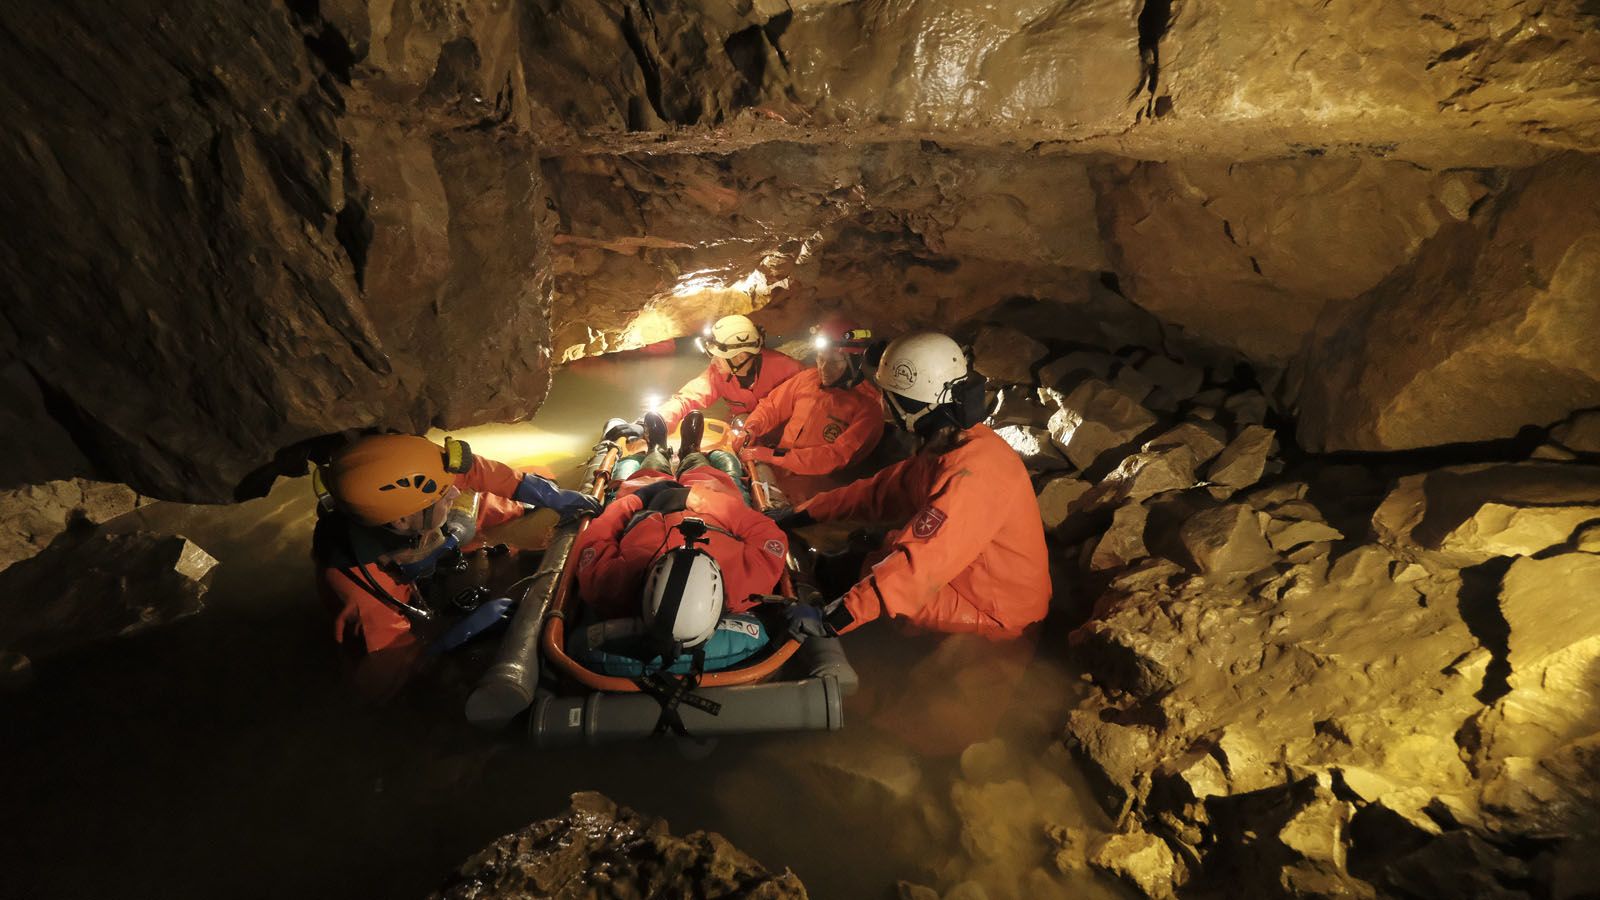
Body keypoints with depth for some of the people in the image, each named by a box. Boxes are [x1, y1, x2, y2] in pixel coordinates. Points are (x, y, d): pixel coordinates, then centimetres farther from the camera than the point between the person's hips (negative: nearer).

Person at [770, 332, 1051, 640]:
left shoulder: (972, 473, -31)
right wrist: (804, 513, 8)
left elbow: (919, 565, -36)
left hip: (997, 610, -9)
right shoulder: (946, 445, 1)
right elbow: (883, 489, 8)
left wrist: (833, 619, -36)